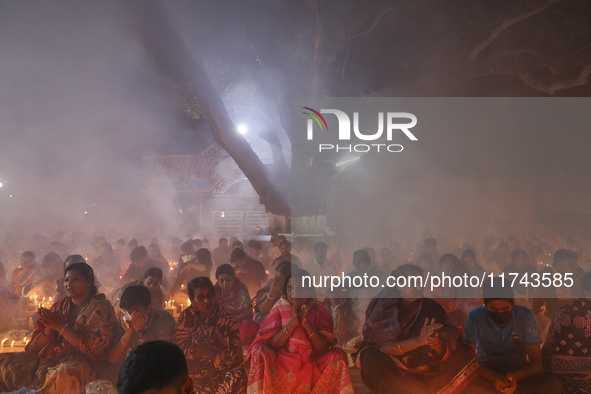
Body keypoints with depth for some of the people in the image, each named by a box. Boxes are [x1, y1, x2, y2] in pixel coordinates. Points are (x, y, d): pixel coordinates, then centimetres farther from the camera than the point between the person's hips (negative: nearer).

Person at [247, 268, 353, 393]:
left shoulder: (320, 310, 1)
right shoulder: (280, 308, 2)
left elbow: (324, 349, -9)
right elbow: (271, 345, -8)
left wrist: (307, 324, -22)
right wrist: (292, 323, -20)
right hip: (282, 363, -1)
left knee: (338, 356, -23)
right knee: (259, 352, -25)